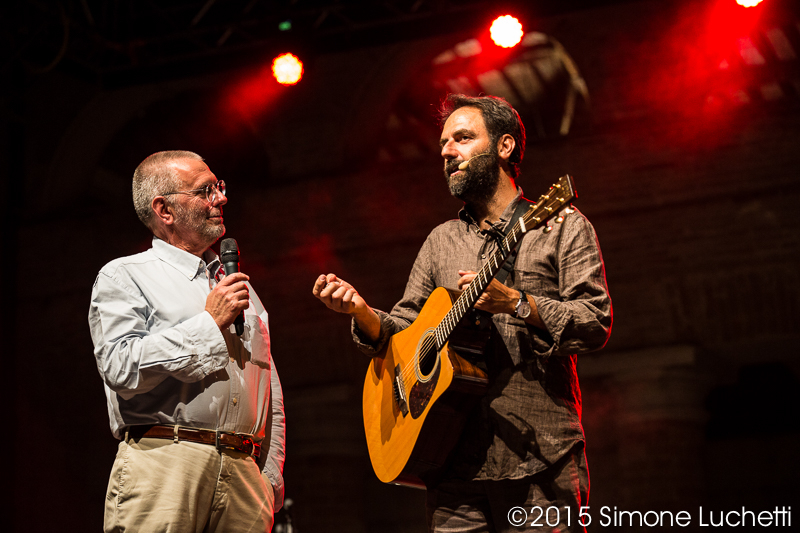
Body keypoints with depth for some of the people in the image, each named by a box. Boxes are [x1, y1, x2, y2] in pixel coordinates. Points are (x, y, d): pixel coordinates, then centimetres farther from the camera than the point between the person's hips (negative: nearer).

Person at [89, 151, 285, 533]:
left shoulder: (237, 286, 24)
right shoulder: (123, 277, 5)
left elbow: (272, 396, 23)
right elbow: (121, 368, -12)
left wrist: (271, 480, 12)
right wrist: (209, 323, -6)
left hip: (243, 471, 5)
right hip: (162, 467, -5)